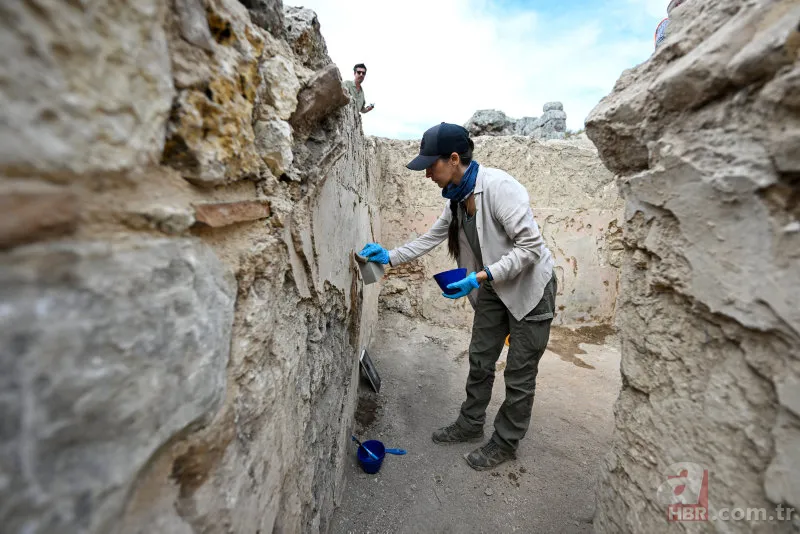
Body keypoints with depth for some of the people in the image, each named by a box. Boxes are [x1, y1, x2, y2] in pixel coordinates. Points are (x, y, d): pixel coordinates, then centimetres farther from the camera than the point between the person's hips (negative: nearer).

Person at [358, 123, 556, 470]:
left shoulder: (498, 187, -27)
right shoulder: (456, 197, -2)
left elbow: (531, 246, -26)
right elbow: (430, 239, 7)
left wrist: (480, 276, -31)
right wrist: (390, 257, -2)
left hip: (529, 287, -7)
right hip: (493, 289, 7)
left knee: (519, 374, 8)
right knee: (480, 360, 16)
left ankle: (506, 443, 29)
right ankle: (471, 425, 38)